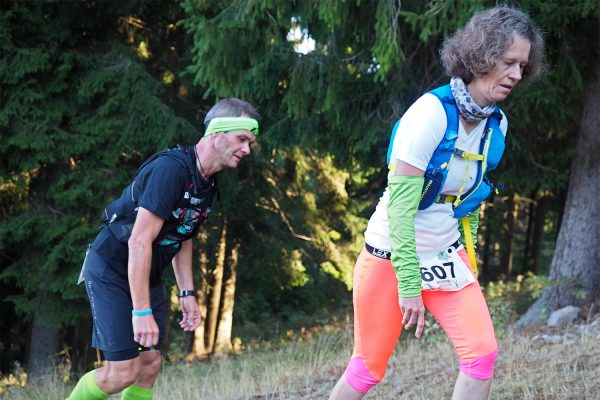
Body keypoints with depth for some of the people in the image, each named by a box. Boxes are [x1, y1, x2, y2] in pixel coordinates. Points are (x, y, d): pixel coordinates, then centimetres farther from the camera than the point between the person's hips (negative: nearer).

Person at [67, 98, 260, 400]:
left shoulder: (208, 183, 3)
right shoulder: (171, 168, -27)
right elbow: (139, 242, -30)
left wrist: (187, 293, 11)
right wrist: (142, 312, -31)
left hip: (146, 276, 9)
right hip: (111, 271, -9)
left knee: (150, 364, 4)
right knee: (123, 372, -10)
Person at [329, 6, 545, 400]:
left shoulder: (497, 124, -1)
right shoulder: (432, 113, -23)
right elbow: (400, 205, -24)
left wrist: (468, 257, 13)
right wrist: (409, 284, -23)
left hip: (447, 258, 6)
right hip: (391, 259, -6)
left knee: (483, 354, -11)